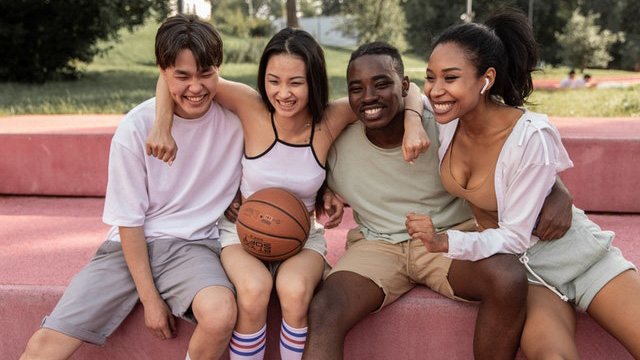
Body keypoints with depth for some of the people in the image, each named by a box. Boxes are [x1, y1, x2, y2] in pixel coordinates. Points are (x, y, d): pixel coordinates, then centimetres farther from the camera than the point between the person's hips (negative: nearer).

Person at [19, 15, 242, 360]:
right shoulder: (136, 127, -10)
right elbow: (129, 220, -6)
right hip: (131, 243, 0)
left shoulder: (236, 117, -6)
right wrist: (149, 298, -8)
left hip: (192, 244, 0)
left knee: (220, 315, -33)